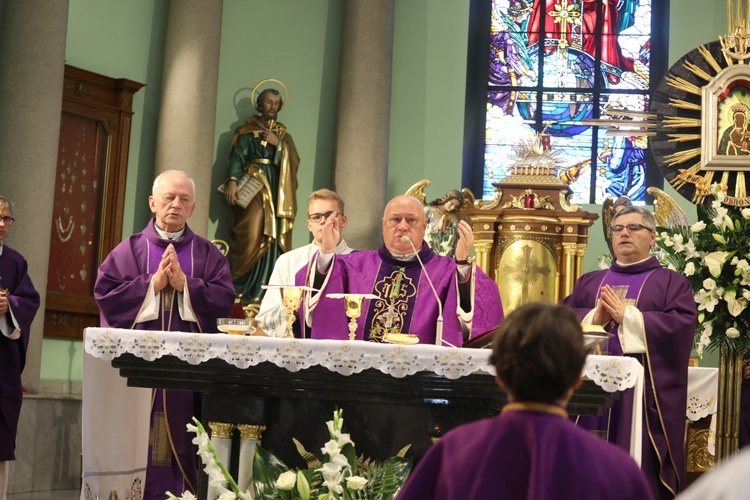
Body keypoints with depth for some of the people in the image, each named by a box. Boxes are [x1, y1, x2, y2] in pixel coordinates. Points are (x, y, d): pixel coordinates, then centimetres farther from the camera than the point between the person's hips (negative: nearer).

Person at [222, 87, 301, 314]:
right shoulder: (248, 131, 7)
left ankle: (267, 294, -4)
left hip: (277, 191, 4)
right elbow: (237, 157, -7)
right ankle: (246, 293, -12)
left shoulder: (283, 134, 20)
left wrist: (278, 144, -6)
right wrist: (232, 180, -24)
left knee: (274, 240, -4)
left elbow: (294, 161, 8)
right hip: (254, 188, -4)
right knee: (253, 237, -14)